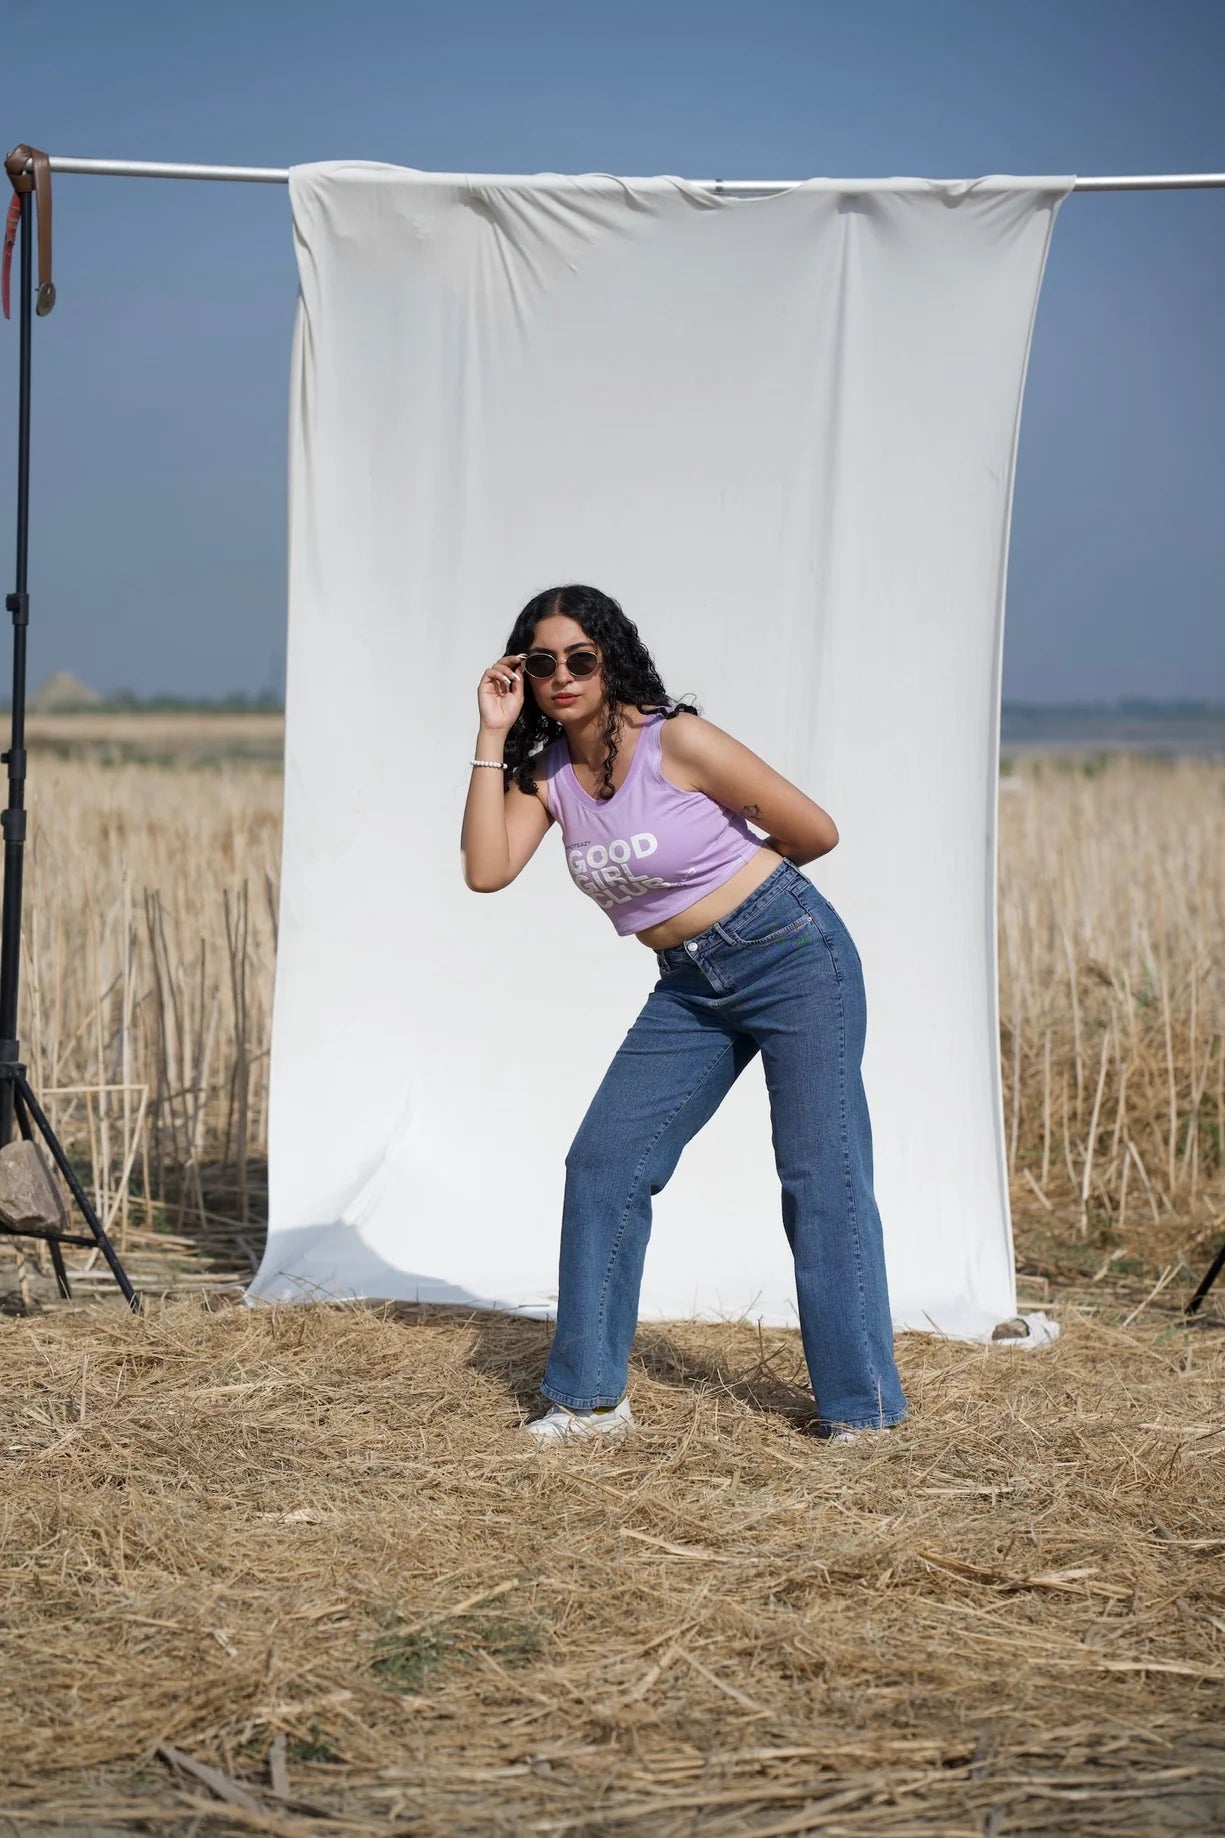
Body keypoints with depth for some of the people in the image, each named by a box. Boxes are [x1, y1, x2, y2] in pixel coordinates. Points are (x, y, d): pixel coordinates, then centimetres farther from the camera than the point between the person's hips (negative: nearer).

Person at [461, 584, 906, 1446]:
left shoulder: (677, 741, -15)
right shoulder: (544, 772, 3)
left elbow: (815, 830, -10)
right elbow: (486, 869, -12)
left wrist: (731, 873, 7)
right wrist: (492, 736, -12)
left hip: (792, 957, -7)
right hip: (690, 989, 7)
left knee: (822, 1178, -4)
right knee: (603, 1164, 1)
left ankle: (862, 1406, 4)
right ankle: (593, 1394, 10)